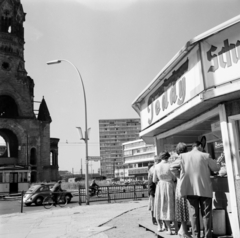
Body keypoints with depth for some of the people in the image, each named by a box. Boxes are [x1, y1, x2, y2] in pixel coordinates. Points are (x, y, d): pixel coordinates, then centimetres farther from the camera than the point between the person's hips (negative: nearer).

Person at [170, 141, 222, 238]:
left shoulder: (183, 156, -1)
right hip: (205, 189, -2)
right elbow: (216, 168, 4)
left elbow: (172, 166, 7)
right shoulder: (205, 156, -7)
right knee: (206, 214, 8)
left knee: (194, 213, 9)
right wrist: (218, 162, 24)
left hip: (190, 190, 2)